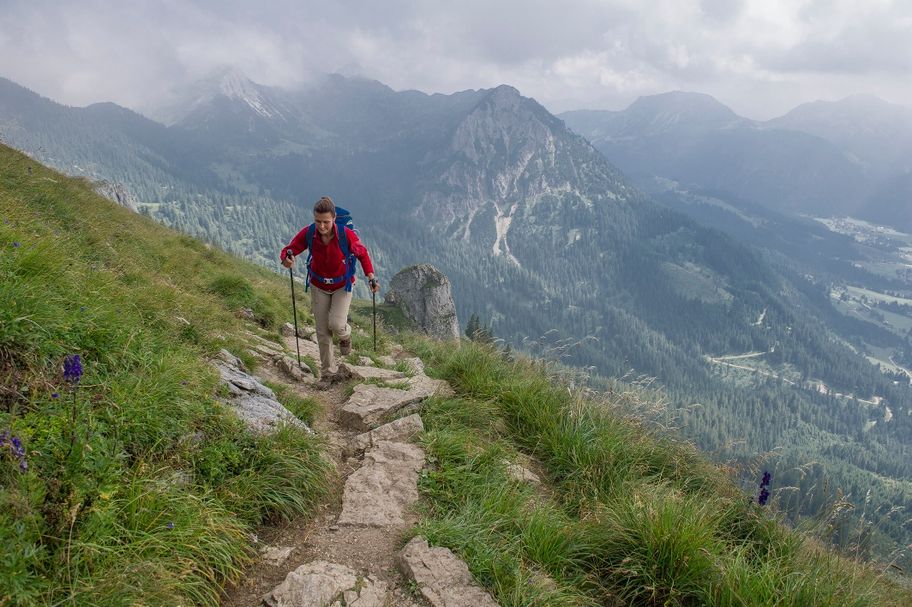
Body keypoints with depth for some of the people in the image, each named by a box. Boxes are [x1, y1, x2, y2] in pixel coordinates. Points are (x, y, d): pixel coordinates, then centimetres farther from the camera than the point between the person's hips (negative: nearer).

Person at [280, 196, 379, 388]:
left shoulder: (346, 235, -25)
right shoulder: (308, 233, -21)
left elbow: (362, 254, -10)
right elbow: (289, 250, -14)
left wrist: (371, 277, -19)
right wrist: (287, 258, -38)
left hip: (342, 285, -2)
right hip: (318, 286, 2)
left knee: (336, 325, -19)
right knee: (322, 332, 6)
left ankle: (345, 334, 21)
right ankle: (328, 373, 24)